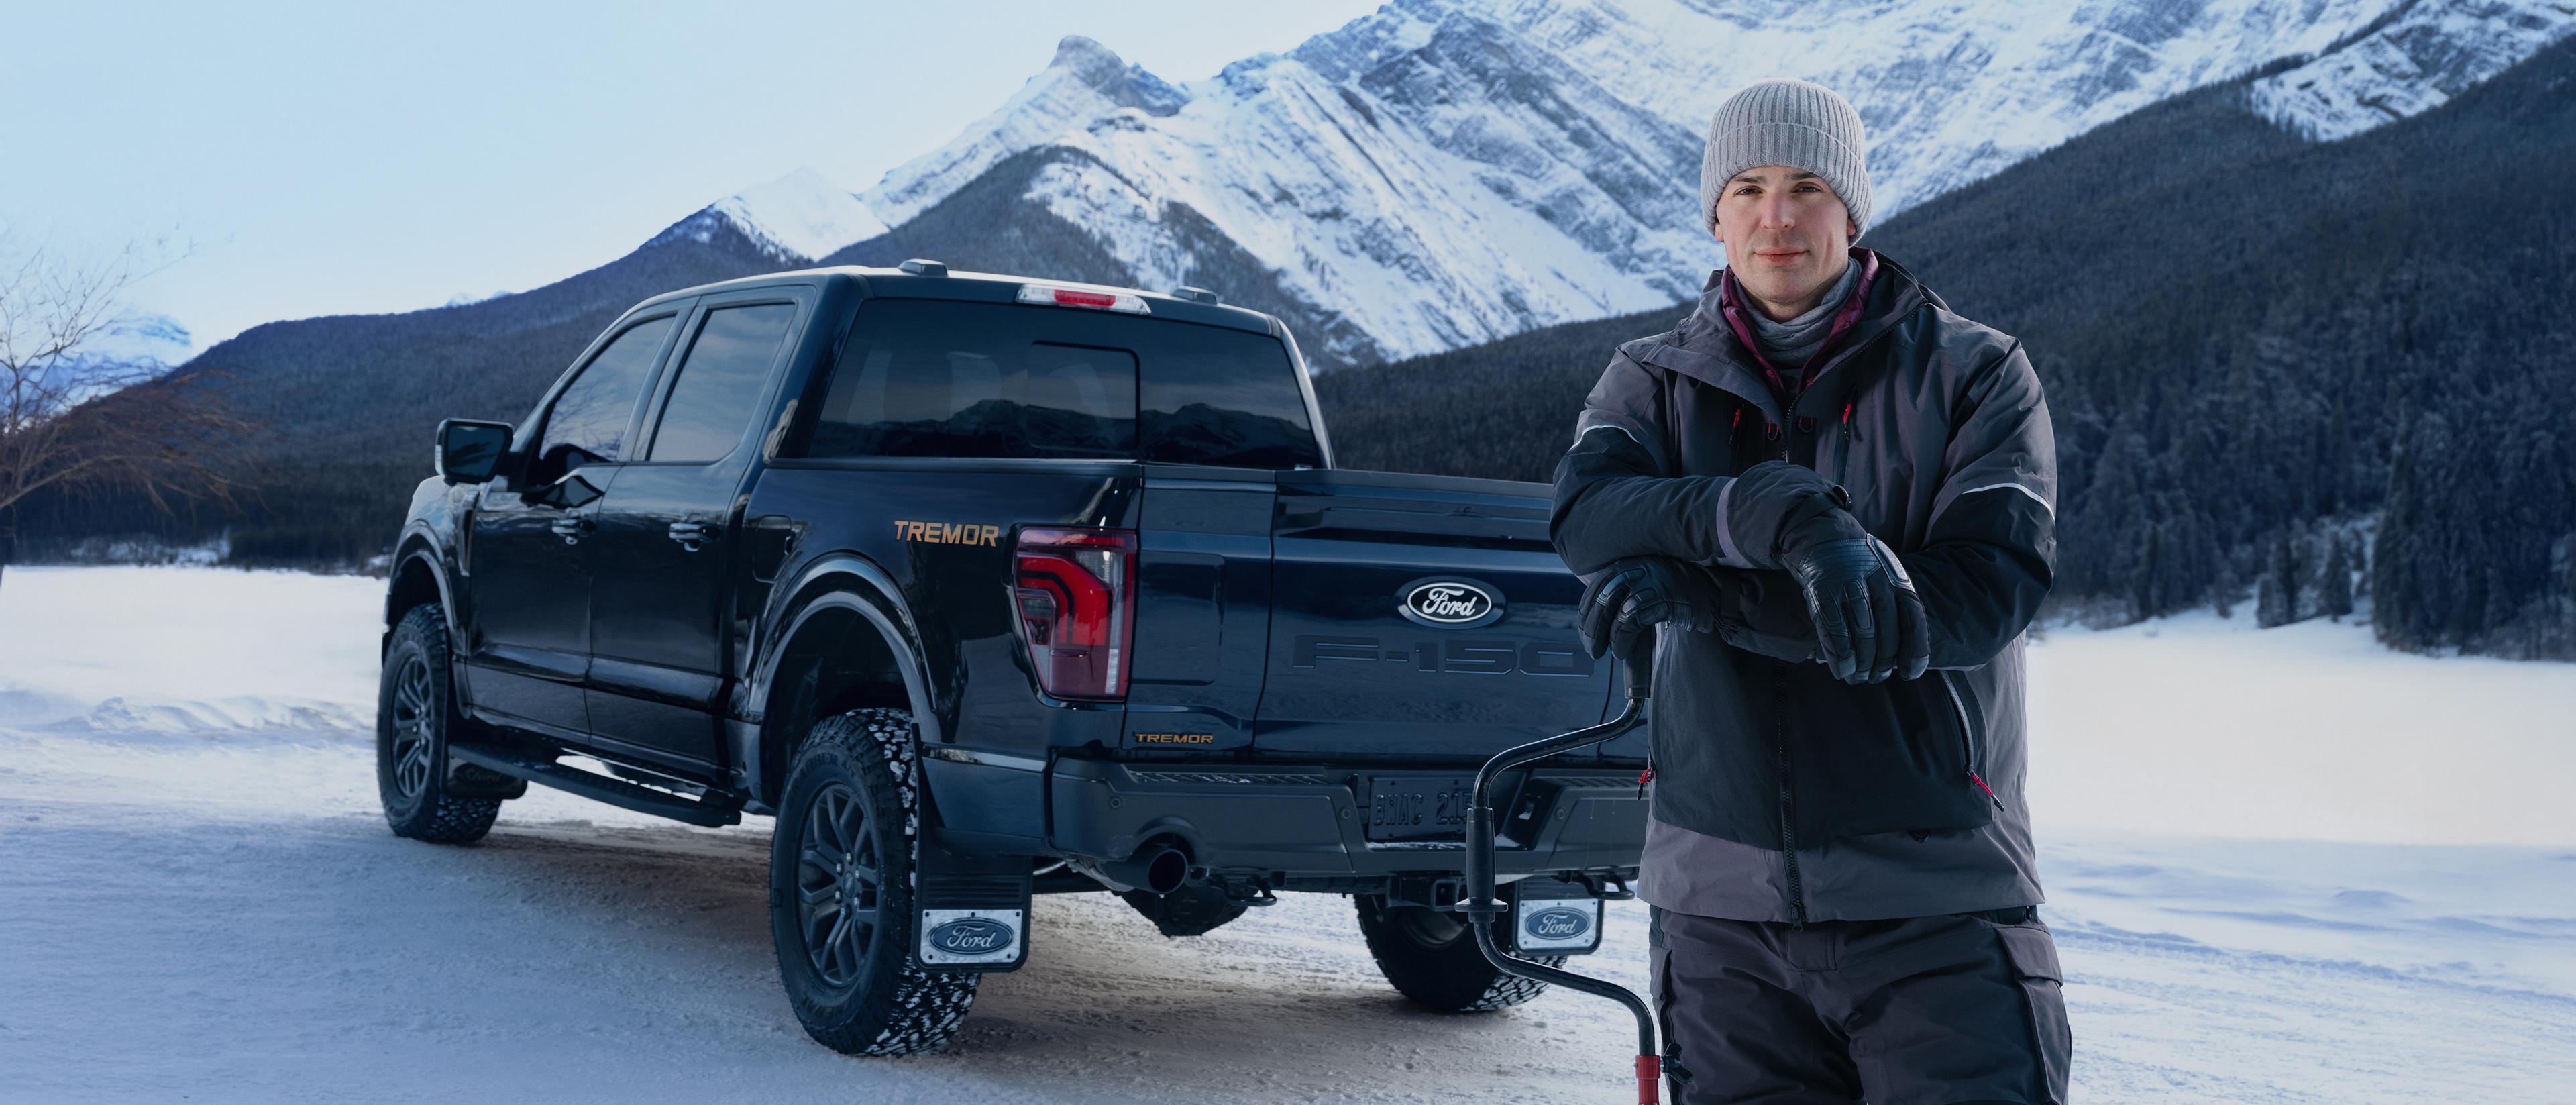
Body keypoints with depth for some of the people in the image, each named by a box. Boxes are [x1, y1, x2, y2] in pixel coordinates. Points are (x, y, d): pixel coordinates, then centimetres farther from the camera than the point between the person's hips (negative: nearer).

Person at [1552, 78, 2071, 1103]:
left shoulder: (1975, 373, 2)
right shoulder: (1654, 380, 9)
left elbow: (1988, 591, -14)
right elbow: (1586, 517, -12)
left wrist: (1692, 590, -18)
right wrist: (1782, 514, -30)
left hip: (1932, 900, -2)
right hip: (1720, 902, 3)